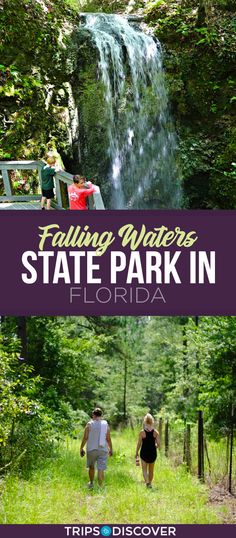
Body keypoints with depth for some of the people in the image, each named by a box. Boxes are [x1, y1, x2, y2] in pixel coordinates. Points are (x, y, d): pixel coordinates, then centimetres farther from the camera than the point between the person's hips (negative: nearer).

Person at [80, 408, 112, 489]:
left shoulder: (90, 424, -6)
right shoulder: (105, 424, -1)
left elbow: (85, 438, -7)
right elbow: (108, 439, 0)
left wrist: (81, 449, 2)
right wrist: (111, 449, 12)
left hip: (91, 449, 0)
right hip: (103, 450, 0)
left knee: (91, 467, 21)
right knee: (101, 470, -1)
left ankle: (91, 483, 34)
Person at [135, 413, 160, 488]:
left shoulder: (142, 432, -10)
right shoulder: (155, 432, -6)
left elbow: (139, 444, -6)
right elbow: (158, 444, -6)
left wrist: (136, 454, 6)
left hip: (144, 452, -2)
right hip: (153, 453, 2)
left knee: (144, 469, 4)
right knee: (151, 470, 19)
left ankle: (147, 481, -18)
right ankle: (150, 483, 30)